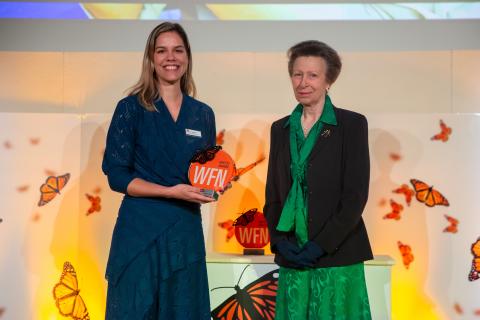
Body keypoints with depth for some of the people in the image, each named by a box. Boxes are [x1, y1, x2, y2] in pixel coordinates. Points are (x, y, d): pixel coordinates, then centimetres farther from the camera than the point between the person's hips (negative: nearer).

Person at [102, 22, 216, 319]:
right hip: (141, 229, -4)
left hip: (187, 228, 4)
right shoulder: (131, 108, -4)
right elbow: (117, 175, -8)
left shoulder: (203, 114, 8)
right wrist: (171, 191, -17)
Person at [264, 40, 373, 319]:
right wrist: (280, 241, -3)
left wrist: (321, 245, -13)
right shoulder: (281, 129, 11)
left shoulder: (351, 124, -3)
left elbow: (356, 194, -8)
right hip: (292, 256, 4)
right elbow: (273, 193, 11)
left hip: (338, 256, -4)